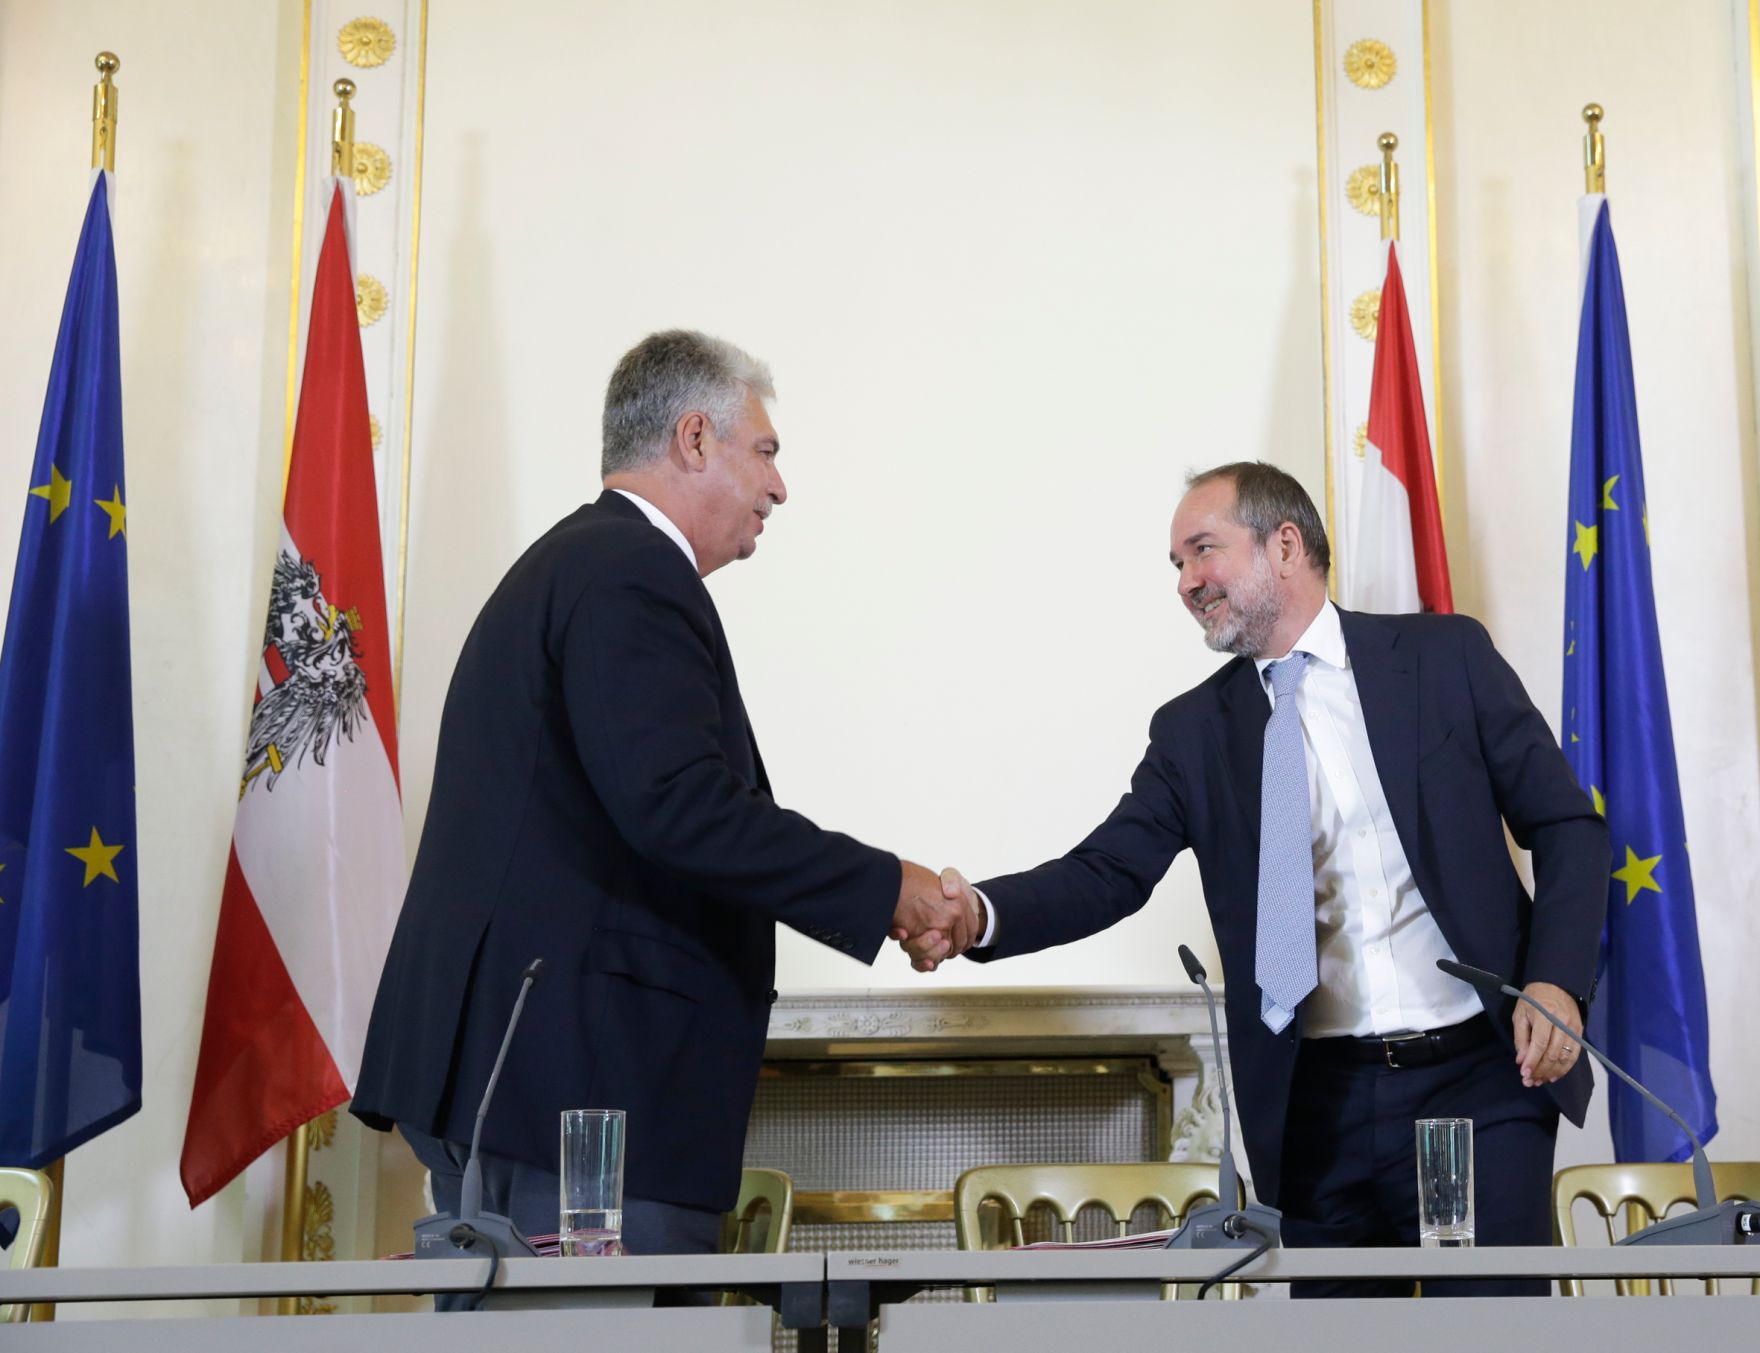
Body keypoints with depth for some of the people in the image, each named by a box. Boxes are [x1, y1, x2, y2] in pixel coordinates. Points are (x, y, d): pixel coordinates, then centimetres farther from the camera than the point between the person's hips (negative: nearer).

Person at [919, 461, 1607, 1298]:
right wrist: (983, 912, -22)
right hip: (1320, 1107, 2)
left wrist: (1557, 981, -10)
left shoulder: (1445, 657, 3)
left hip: (1481, 1080, -2)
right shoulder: (1193, 729, 8)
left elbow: (1567, 827, 4)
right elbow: (1108, 871, -3)